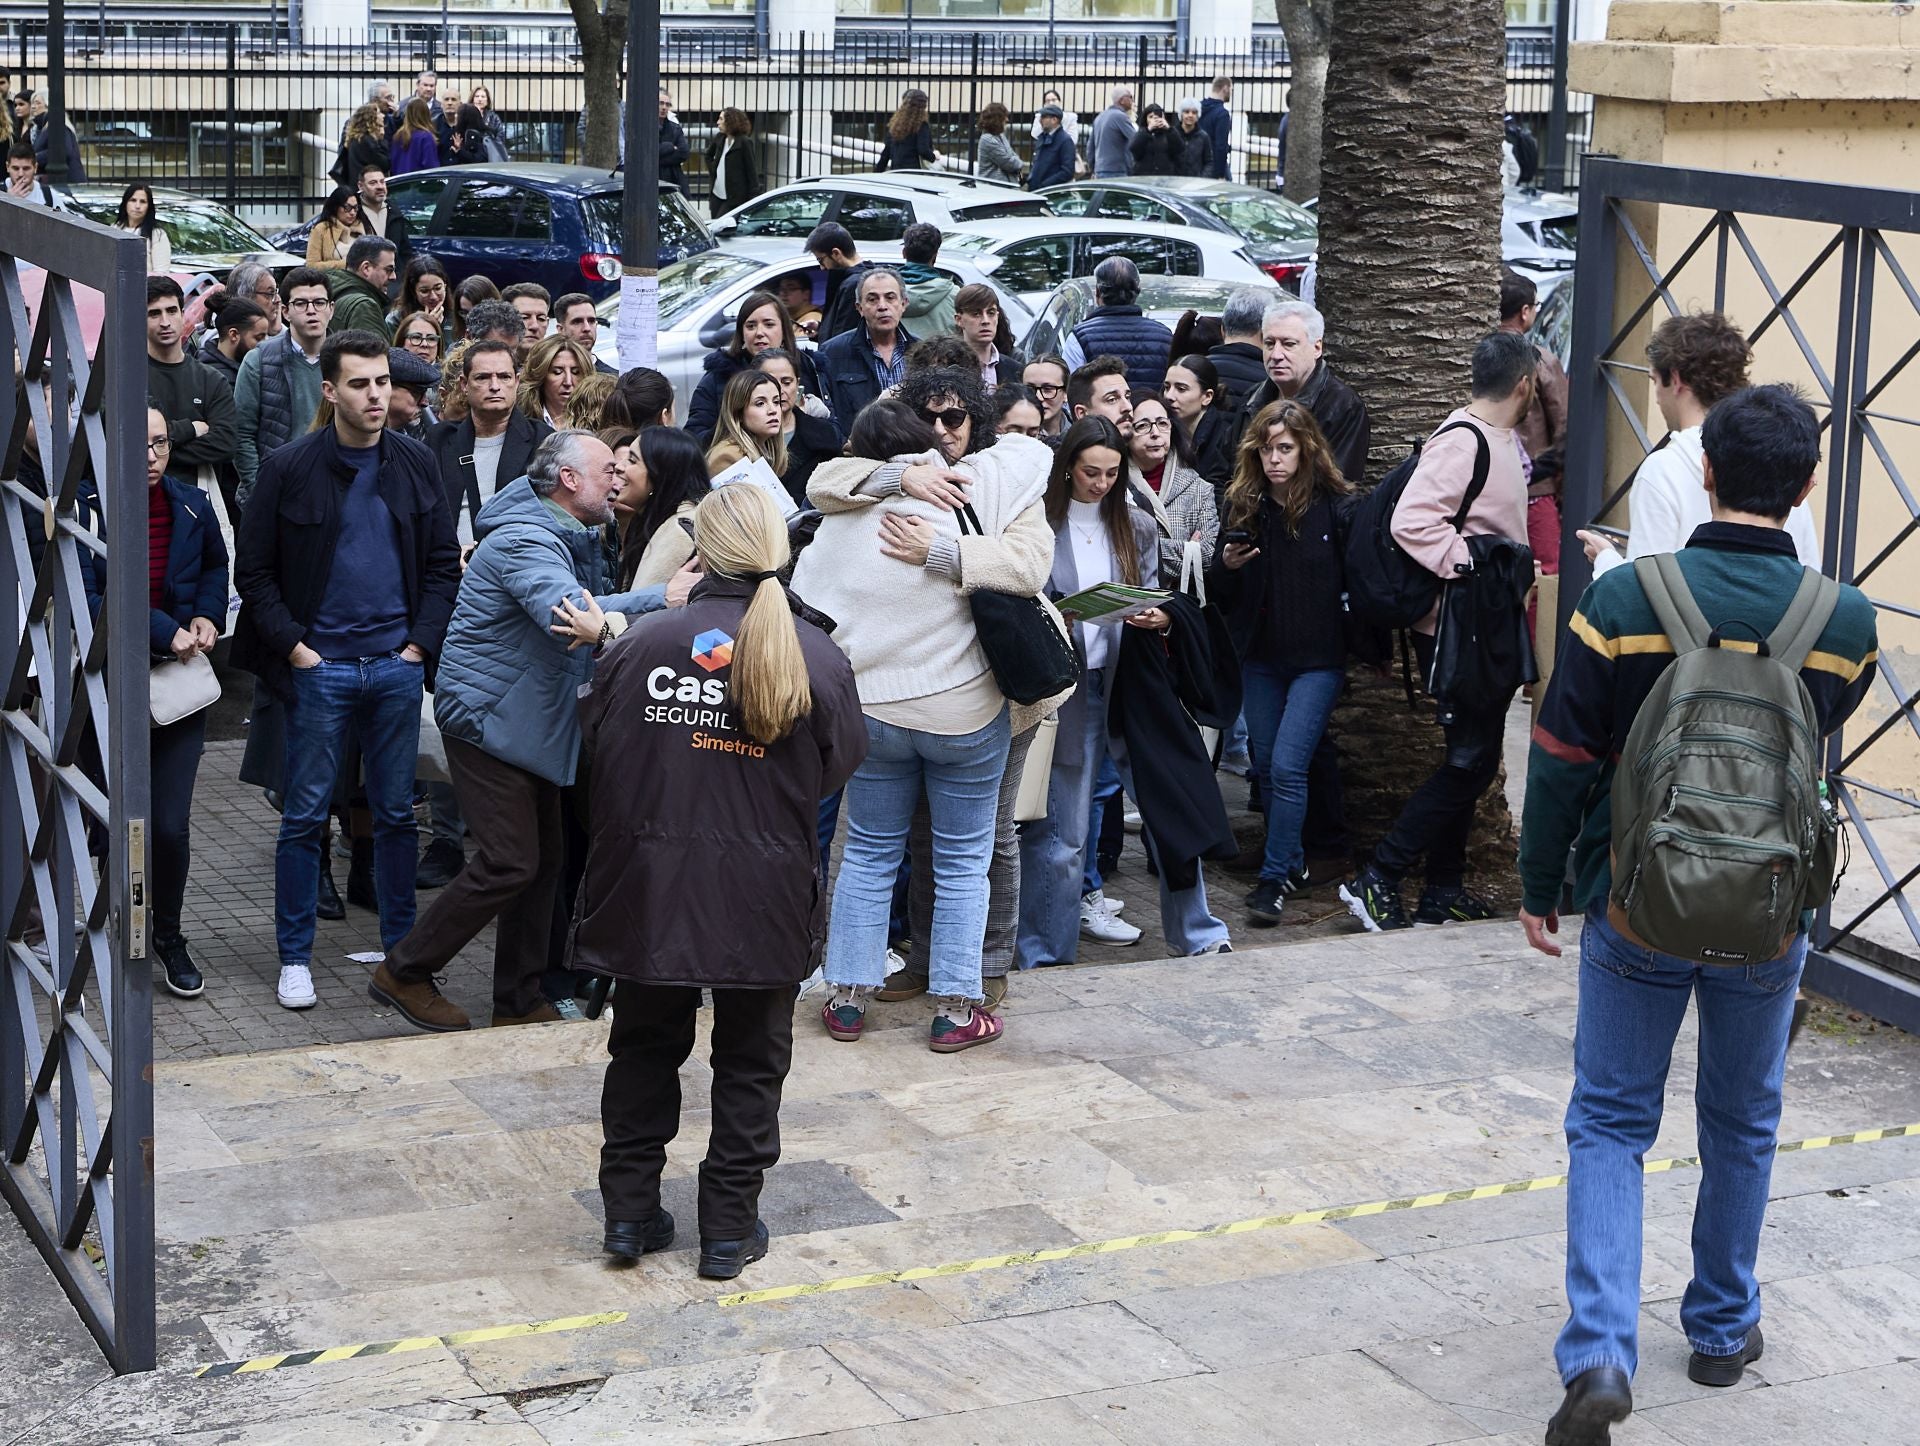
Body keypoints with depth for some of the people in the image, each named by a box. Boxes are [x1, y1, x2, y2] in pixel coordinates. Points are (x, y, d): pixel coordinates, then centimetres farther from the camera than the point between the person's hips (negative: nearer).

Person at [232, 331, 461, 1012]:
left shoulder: (415, 464, 4)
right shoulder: (289, 468, -5)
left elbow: (444, 562, 9)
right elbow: (253, 571, -1)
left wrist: (422, 642, -1)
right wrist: (293, 647, -9)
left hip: (397, 667, 3)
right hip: (318, 668, -3)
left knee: (396, 813, 10)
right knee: (305, 815, 3)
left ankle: (402, 949, 20)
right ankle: (295, 957, 13)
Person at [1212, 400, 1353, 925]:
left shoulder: (1335, 506, -10)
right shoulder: (1244, 506, 3)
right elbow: (1220, 596, 7)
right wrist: (1226, 566, -13)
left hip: (1318, 659, -5)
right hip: (1260, 659, 5)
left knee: (1287, 767, -11)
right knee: (1266, 765, 12)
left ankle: (1275, 878, -2)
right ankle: (1292, 861, 28)